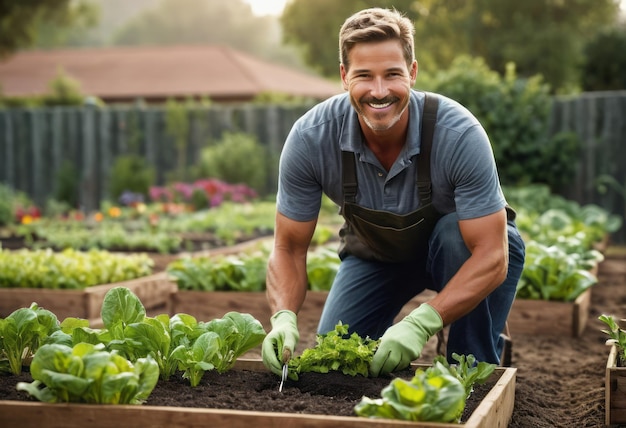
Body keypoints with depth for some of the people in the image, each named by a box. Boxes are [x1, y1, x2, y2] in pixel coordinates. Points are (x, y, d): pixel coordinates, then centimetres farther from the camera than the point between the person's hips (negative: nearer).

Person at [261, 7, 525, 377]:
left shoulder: (459, 134, -35)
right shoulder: (310, 138, -27)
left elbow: (492, 255, -35)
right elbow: (288, 249, -18)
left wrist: (421, 324, -46)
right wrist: (284, 318, -37)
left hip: (460, 247, -1)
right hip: (374, 252, 2)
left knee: (454, 235, -36)